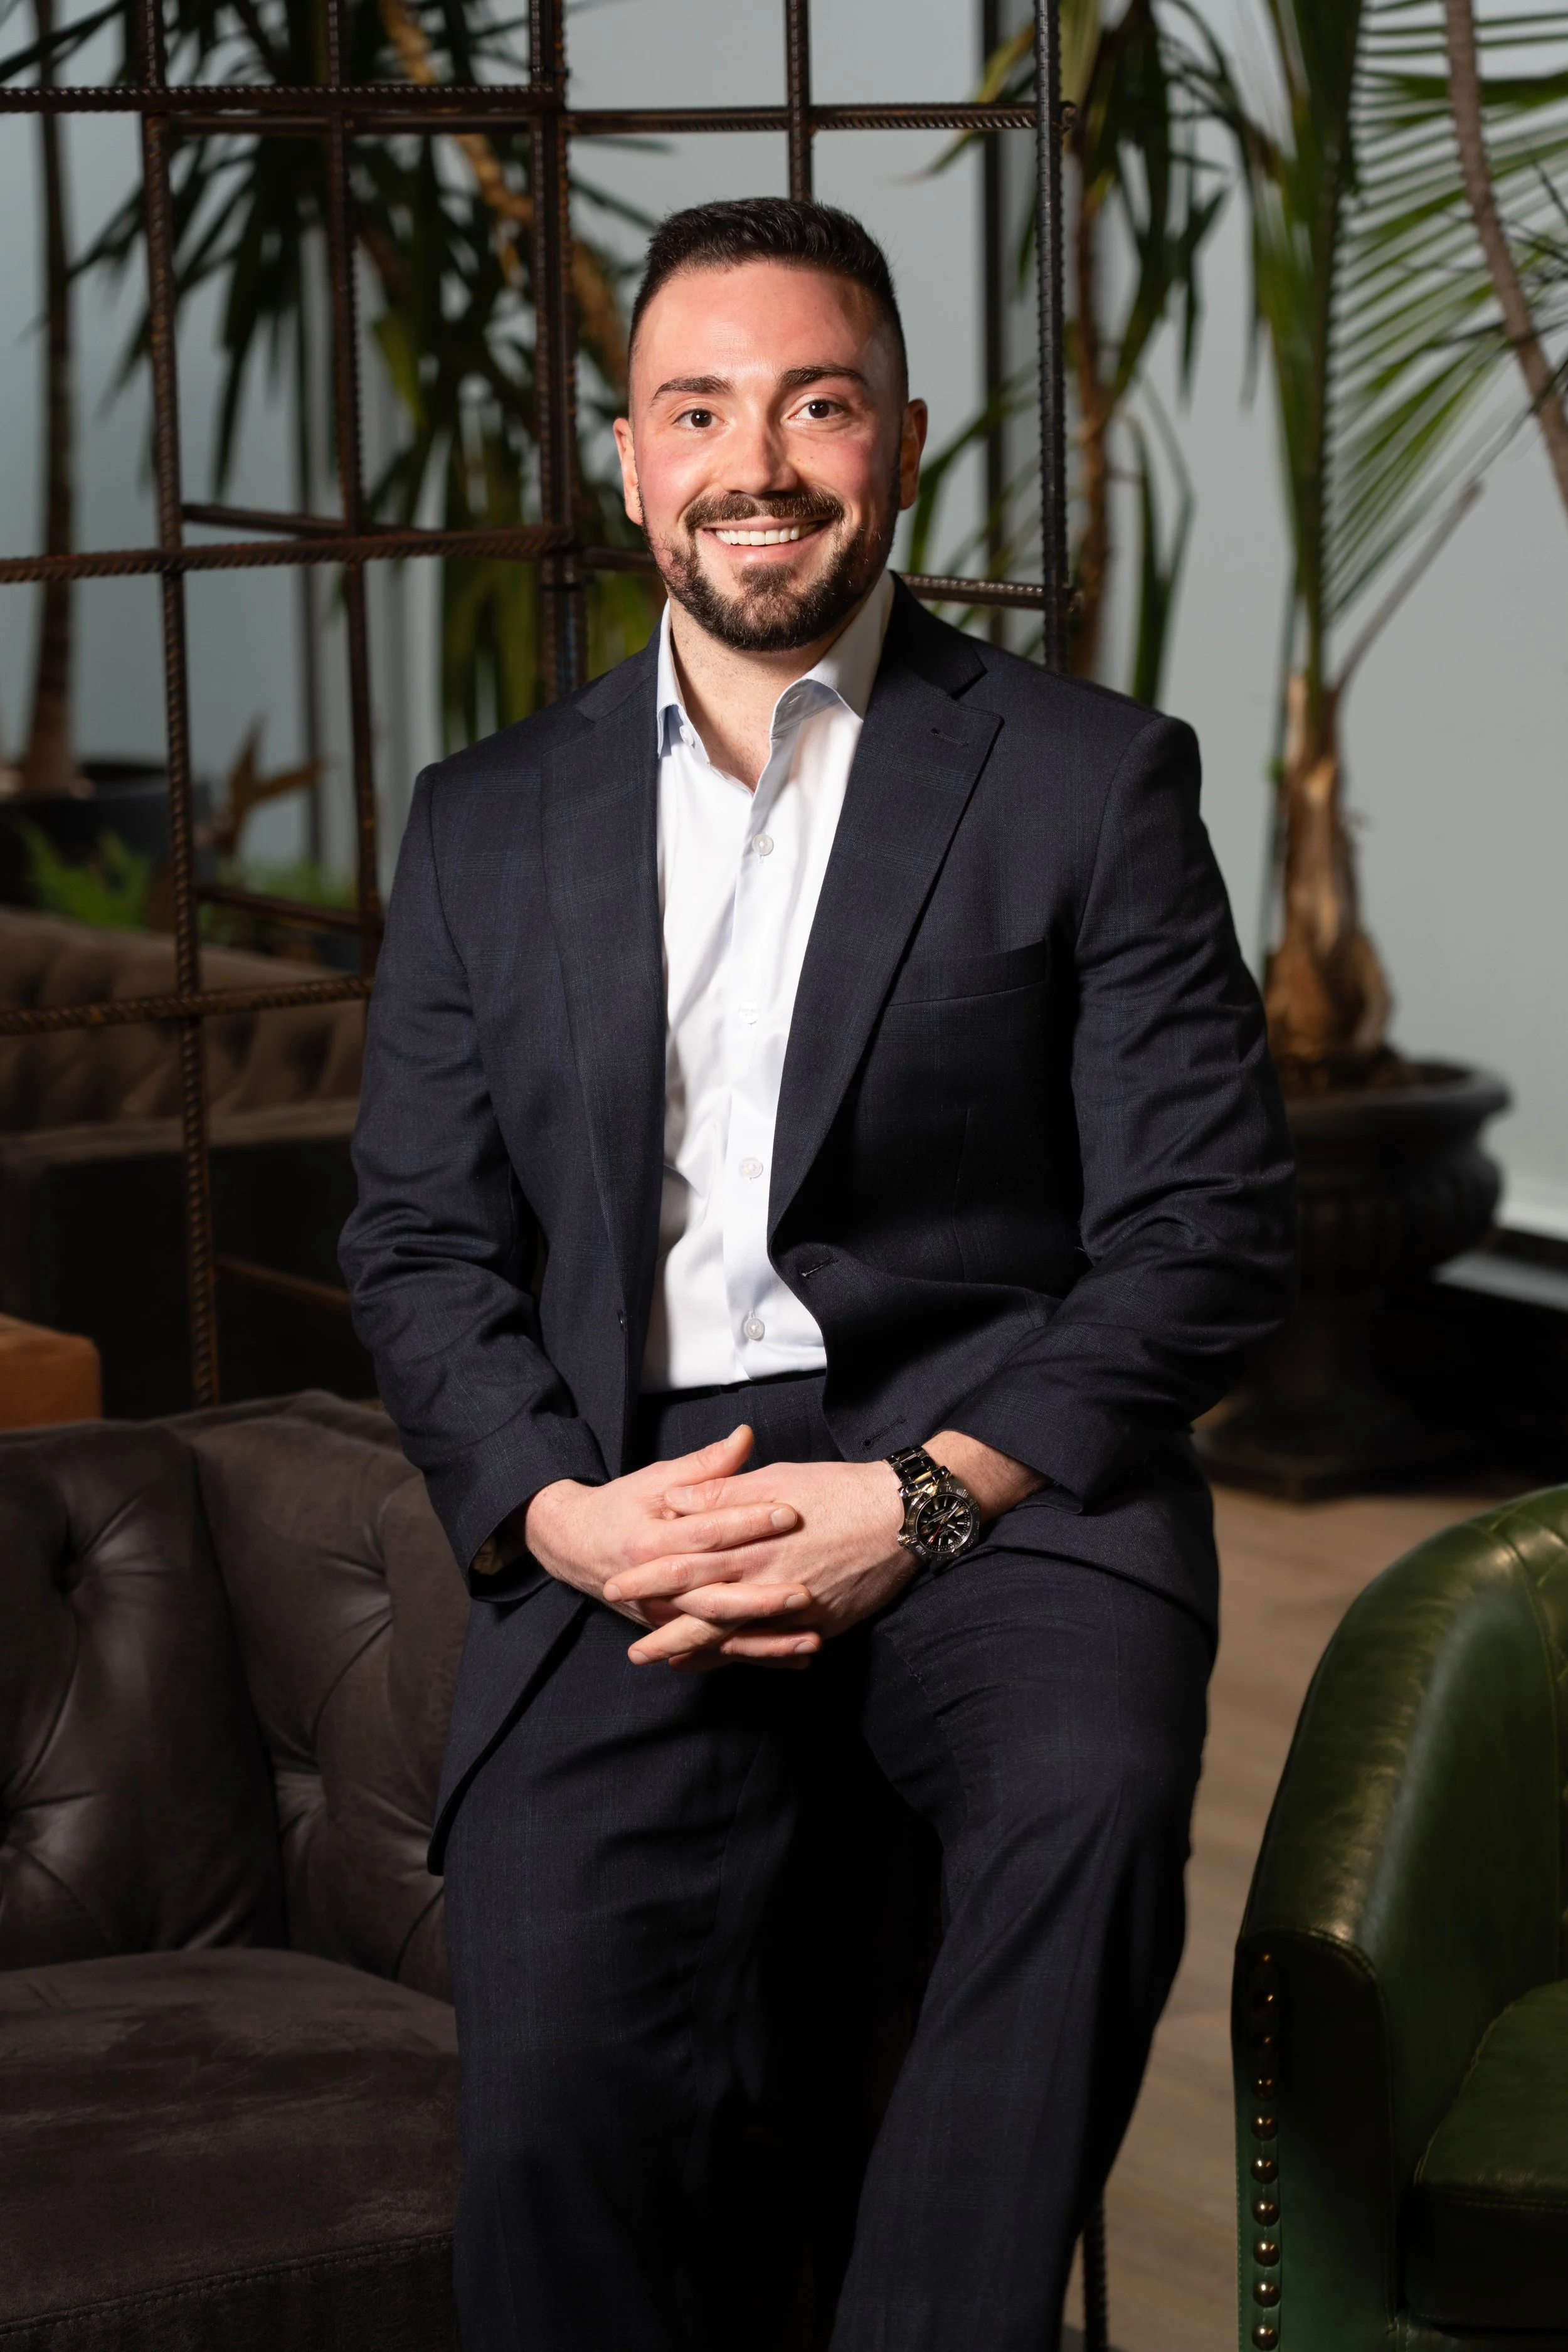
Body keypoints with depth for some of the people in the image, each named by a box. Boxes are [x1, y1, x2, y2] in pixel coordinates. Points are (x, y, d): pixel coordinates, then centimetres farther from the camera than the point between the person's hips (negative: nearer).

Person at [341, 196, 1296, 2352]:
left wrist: (920, 1497, -14)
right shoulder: (488, 825, 17)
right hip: (632, 1501, 2)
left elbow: (1208, 1231, 0)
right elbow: (420, 1245, 14)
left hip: (991, 1468, -1)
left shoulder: (1093, 778, 7)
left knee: (1089, 1800, -35)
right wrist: (555, 1509, -7)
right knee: (560, 2110, -22)